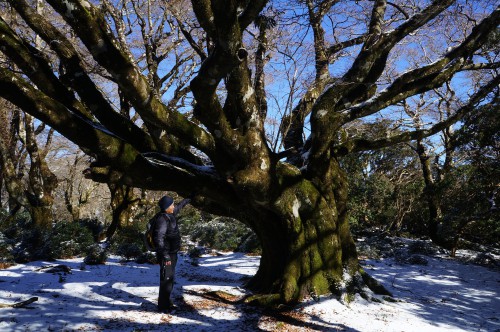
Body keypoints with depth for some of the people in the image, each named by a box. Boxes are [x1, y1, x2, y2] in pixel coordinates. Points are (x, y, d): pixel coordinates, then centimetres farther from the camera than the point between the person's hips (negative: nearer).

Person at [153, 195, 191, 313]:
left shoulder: (170, 215, 6)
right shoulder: (162, 219, -23)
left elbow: (178, 207, 28)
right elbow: (159, 238, -30)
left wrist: (187, 200, 42)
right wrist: (165, 255, -33)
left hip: (172, 253, 10)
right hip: (167, 255, -10)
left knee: (170, 279, 19)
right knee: (166, 280, -5)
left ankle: (167, 302, 32)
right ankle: (163, 306, 4)